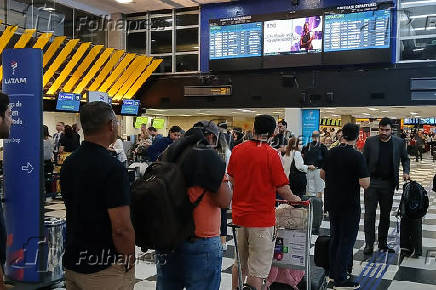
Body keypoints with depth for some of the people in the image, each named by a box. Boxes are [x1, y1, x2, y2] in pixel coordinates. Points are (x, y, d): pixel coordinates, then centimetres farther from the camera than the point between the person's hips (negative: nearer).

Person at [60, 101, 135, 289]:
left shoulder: (69, 163, 4)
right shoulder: (112, 168, -21)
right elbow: (121, 228, -24)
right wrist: (130, 263, -9)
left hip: (72, 261, 8)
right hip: (104, 271, -8)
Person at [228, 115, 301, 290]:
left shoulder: (237, 150, 0)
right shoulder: (271, 154, -15)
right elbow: (282, 188, -13)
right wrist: (294, 199, 6)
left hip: (239, 215, 6)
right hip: (261, 218, -5)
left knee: (240, 263, 21)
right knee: (257, 270, 5)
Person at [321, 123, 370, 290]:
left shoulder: (331, 153, 2)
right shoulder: (356, 156, -17)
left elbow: (322, 174, 13)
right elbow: (365, 183, -21)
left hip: (332, 202, 6)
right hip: (349, 205, -6)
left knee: (335, 238, 18)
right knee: (347, 241, 2)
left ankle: (333, 272, 28)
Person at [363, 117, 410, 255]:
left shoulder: (399, 142, 2)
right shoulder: (370, 141, -2)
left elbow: (405, 159, 14)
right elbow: (364, 161, 1)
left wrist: (406, 172, -4)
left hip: (388, 183, 2)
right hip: (372, 182, -2)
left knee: (385, 215, 12)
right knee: (369, 214, 0)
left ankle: (383, 242, 24)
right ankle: (369, 243, 6)